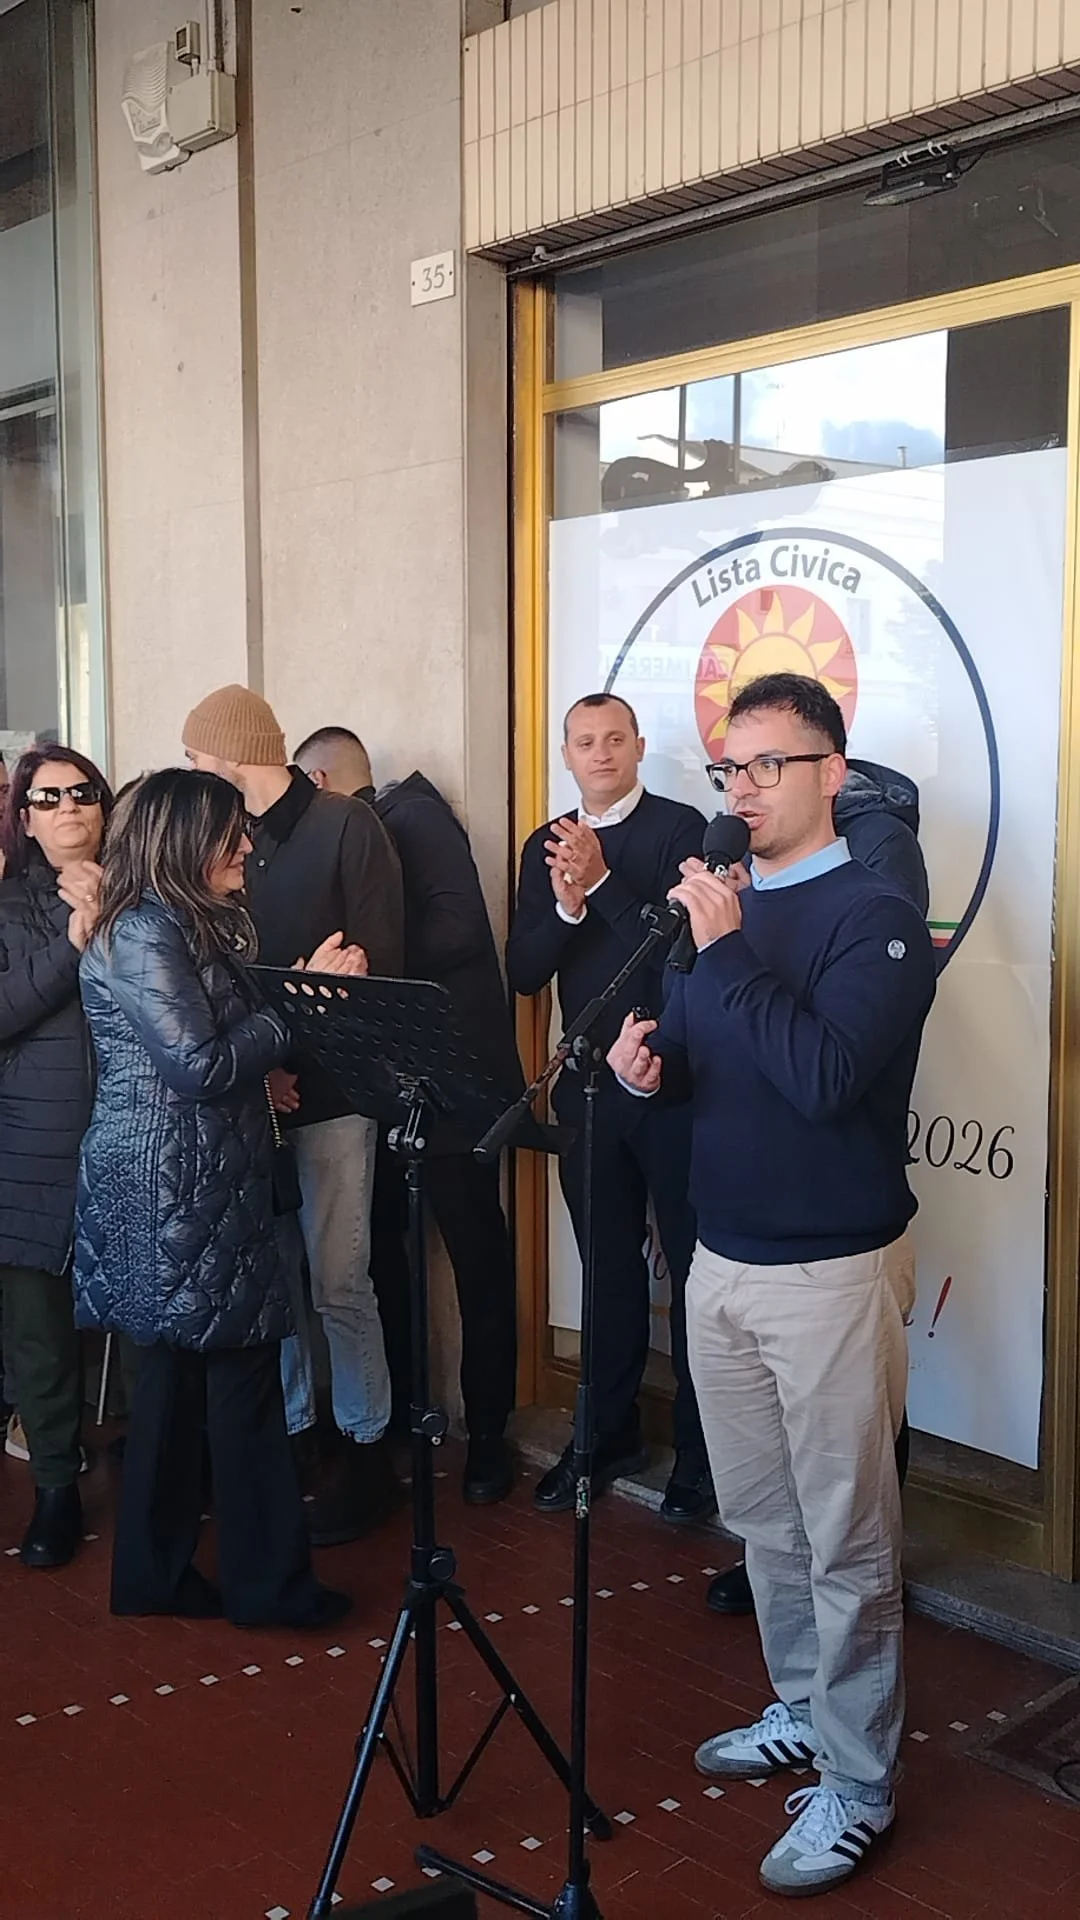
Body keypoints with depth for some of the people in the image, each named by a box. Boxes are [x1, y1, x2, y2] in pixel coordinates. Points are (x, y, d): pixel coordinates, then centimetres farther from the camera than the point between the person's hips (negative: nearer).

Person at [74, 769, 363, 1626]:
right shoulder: (145, 935, -15)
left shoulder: (193, 927, 16)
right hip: (174, 1194, -10)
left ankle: (154, 1574, 22)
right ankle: (269, 1583, 7)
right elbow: (201, 1065, -21)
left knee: (179, 1377, 13)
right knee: (246, 1383, -3)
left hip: (197, 1192, 10)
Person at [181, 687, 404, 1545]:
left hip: (329, 1088, -4)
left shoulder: (346, 826, -5)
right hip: (253, 1091, 4)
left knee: (339, 1281, -1)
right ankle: (287, 1435, 22)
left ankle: (367, 1451, 14)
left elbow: (377, 963, -9)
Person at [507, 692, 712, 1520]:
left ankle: (702, 1446, 16)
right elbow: (524, 972, 2)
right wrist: (565, 905, -15)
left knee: (692, 1264, 4)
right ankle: (610, 1433, 28)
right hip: (588, 1082, 5)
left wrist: (602, 883, -24)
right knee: (608, 1266, 15)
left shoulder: (680, 828, -7)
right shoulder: (546, 847, 9)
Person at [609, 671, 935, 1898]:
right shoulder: (721, 906, 9)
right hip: (721, 1260, 7)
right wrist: (647, 1064, -5)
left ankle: (858, 1787, 16)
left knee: (845, 1541, 3)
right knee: (762, 1520, 18)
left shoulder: (872, 918, -12)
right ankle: (802, 1711, 36)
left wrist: (727, 952, -23)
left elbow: (823, 1078, -25)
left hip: (832, 1270, -7)